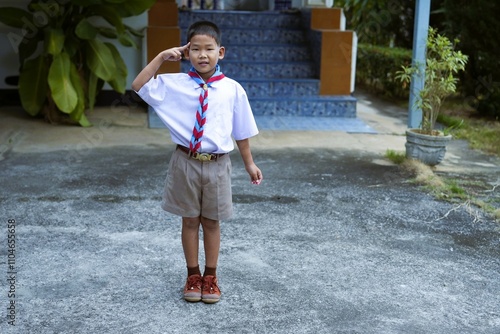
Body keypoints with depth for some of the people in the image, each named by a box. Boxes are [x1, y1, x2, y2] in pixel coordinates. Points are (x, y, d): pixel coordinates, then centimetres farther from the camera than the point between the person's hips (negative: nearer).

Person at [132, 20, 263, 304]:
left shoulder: (233, 89, -5)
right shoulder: (174, 84, -4)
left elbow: (241, 131, 3)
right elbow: (138, 86, -7)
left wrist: (249, 164, 8)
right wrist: (161, 57, -10)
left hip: (217, 164, 0)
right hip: (186, 162, 0)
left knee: (211, 222, 14)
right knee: (190, 220, 13)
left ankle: (210, 277, 31)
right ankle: (193, 276, 31)